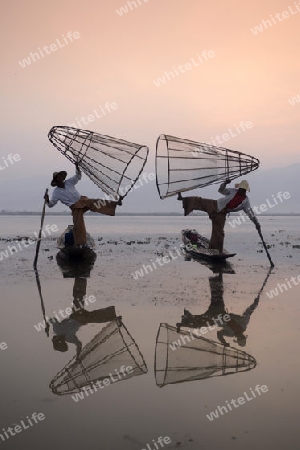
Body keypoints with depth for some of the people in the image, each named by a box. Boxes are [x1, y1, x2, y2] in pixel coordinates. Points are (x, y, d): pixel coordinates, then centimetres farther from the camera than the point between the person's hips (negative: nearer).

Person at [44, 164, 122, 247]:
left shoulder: (69, 182, 4)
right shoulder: (56, 192, -3)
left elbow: (78, 176, 12)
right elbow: (51, 204, -1)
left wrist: (77, 168, -6)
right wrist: (47, 200, -24)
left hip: (82, 200, 2)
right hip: (75, 208, -2)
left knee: (97, 203, -20)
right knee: (78, 225, -8)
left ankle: (116, 202, -25)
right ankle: (81, 244, 0)